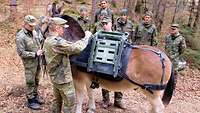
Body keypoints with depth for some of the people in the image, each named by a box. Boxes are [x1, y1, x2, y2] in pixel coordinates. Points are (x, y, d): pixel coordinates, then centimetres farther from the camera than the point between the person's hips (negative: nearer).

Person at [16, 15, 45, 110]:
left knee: (36, 80, 20)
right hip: (30, 63, -6)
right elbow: (21, 53, -19)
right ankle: (31, 101, 21)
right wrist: (35, 54, -21)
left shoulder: (34, 32, 1)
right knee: (30, 82, 7)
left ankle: (35, 95, 38)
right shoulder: (20, 36, -19)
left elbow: (41, 40, 16)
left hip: (38, 61, 6)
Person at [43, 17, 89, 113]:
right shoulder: (57, 42, -26)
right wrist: (86, 38, -18)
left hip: (55, 77, 10)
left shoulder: (47, 40, 6)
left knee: (57, 100, 22)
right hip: (63, 78, -10)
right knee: (69, 102, 4)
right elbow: (76, 48, -31)